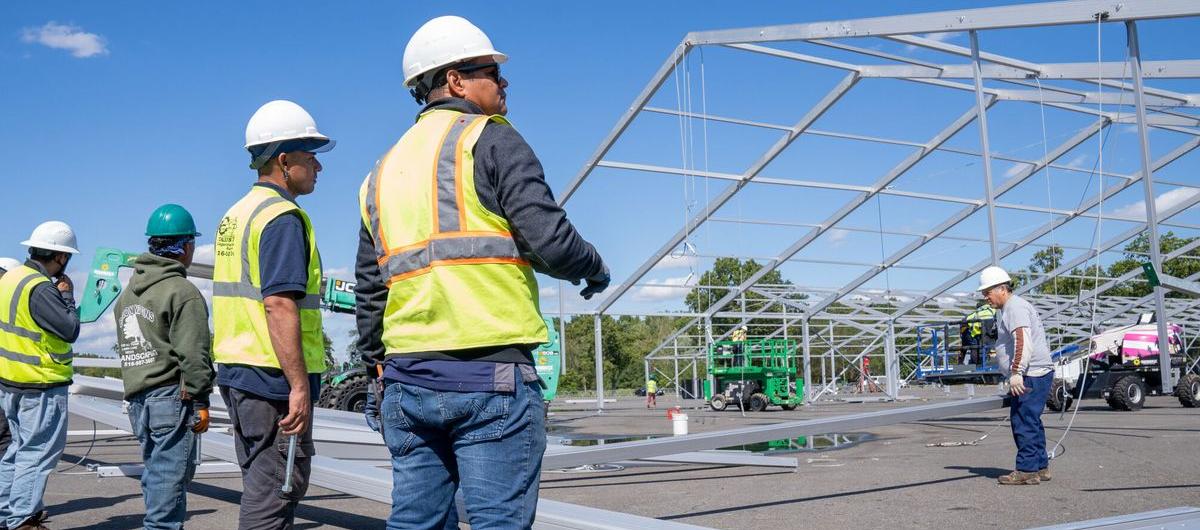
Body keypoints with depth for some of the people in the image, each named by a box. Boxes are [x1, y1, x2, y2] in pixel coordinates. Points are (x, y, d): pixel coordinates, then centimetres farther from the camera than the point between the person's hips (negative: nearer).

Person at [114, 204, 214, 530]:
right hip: (172, 397, -8)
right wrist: (200, 400, -12)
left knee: (156, 472, 16)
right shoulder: (183, 292, -12)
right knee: (170, 474, -5)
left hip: (136, 397, 9)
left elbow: (126, 347, 19)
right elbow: (193, 354, -16)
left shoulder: (128, 293, 15)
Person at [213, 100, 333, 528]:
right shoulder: (282, 217, -14)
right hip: (273, 378, -10)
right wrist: (300, 386, -24)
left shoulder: (235, 215, 16)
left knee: (262, 488, 18)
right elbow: (279, 305, -23)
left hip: (236, 370, 10)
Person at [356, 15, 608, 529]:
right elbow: (550, 241, -13)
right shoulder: (491, 140, -2)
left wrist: (378, 371, 27)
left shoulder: (383, 170, 20)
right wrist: (594, 268, 8)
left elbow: (369, 289, 20)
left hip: (407, 377, 7)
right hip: (491, 375, -7)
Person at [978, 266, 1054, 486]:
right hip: (1036, 375, 11)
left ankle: (1027, 471, -6)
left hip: (1031, 375, -11)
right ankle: (1040, 467, 20)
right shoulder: (1012, 308, 23)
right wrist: (1015, 373, 27)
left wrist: (1016, 372, -28)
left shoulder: (1015, 307, -11)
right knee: (1031, 422, 14)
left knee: (1023, 422, -9)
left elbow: (1023, 341, -23)